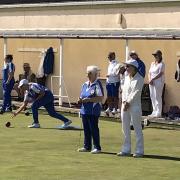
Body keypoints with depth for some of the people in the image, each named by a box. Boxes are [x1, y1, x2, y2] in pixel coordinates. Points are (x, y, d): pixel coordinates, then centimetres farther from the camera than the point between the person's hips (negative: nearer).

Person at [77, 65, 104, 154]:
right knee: (86, 129, 11)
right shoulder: (85, 84, 14)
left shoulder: (97, 84, -9)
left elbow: (100, 98, -16)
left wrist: (88, 99, -21)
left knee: (94, 129, -5)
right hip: (85, 110, 7)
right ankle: (87, 146, 19)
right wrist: (80, 100, 0)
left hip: (93, 111, -7)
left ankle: (97, 147, 2)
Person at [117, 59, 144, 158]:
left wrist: (128, 102, -14)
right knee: (125, 128, 9)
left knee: (137, 128, -4)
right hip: (125, 105, 7)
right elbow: (124, 90, 11)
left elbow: (136, 92, -13)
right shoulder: (127, 77, 15)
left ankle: (139, 151, 0)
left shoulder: (139, 79, -8)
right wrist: (124, 101, -3)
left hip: (134, 106, -7)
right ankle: (126, 150, 16)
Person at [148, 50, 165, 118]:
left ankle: (158, 113, -7)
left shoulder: (161, 64, -7)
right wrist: (150, 79, -4)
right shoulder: (152, 63, 16)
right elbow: (150, 72, 14)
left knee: (157, 96, -9)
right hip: (152, 82, 8)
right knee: (152, 96, 6)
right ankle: (154, 111, 13)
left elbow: (160, 74, -15)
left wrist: (153, 79, -19)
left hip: (158, 82, -8)